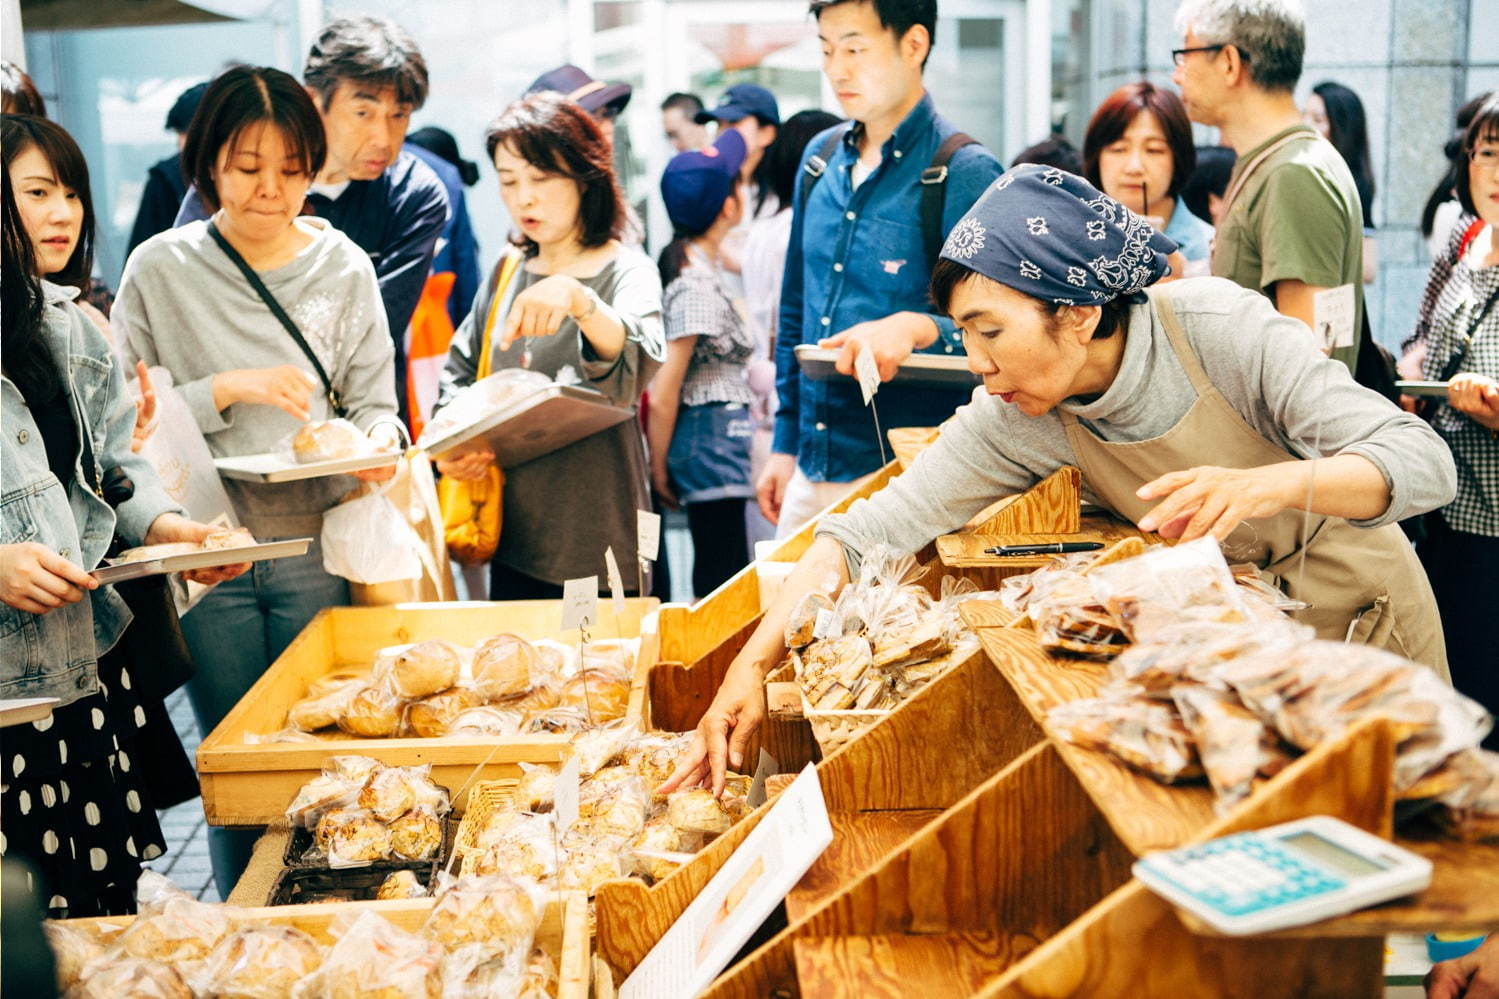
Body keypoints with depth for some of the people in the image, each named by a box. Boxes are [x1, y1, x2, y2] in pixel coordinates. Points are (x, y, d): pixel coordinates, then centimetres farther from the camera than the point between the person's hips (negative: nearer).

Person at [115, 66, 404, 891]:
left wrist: (376, 445, -16)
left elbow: (375, 403, 6)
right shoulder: (160, 269, 0)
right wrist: (229, 389, -15)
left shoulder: (344, 268, 4)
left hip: (318, 549, 1)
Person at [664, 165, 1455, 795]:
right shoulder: (1017, 420, -20)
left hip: (1357, 616, -2)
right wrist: (751, 668, -30)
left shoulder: (1219, 328, -29)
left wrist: (1263, 484, -51)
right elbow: (873, 530, -20)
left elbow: (1425, 462, -32)